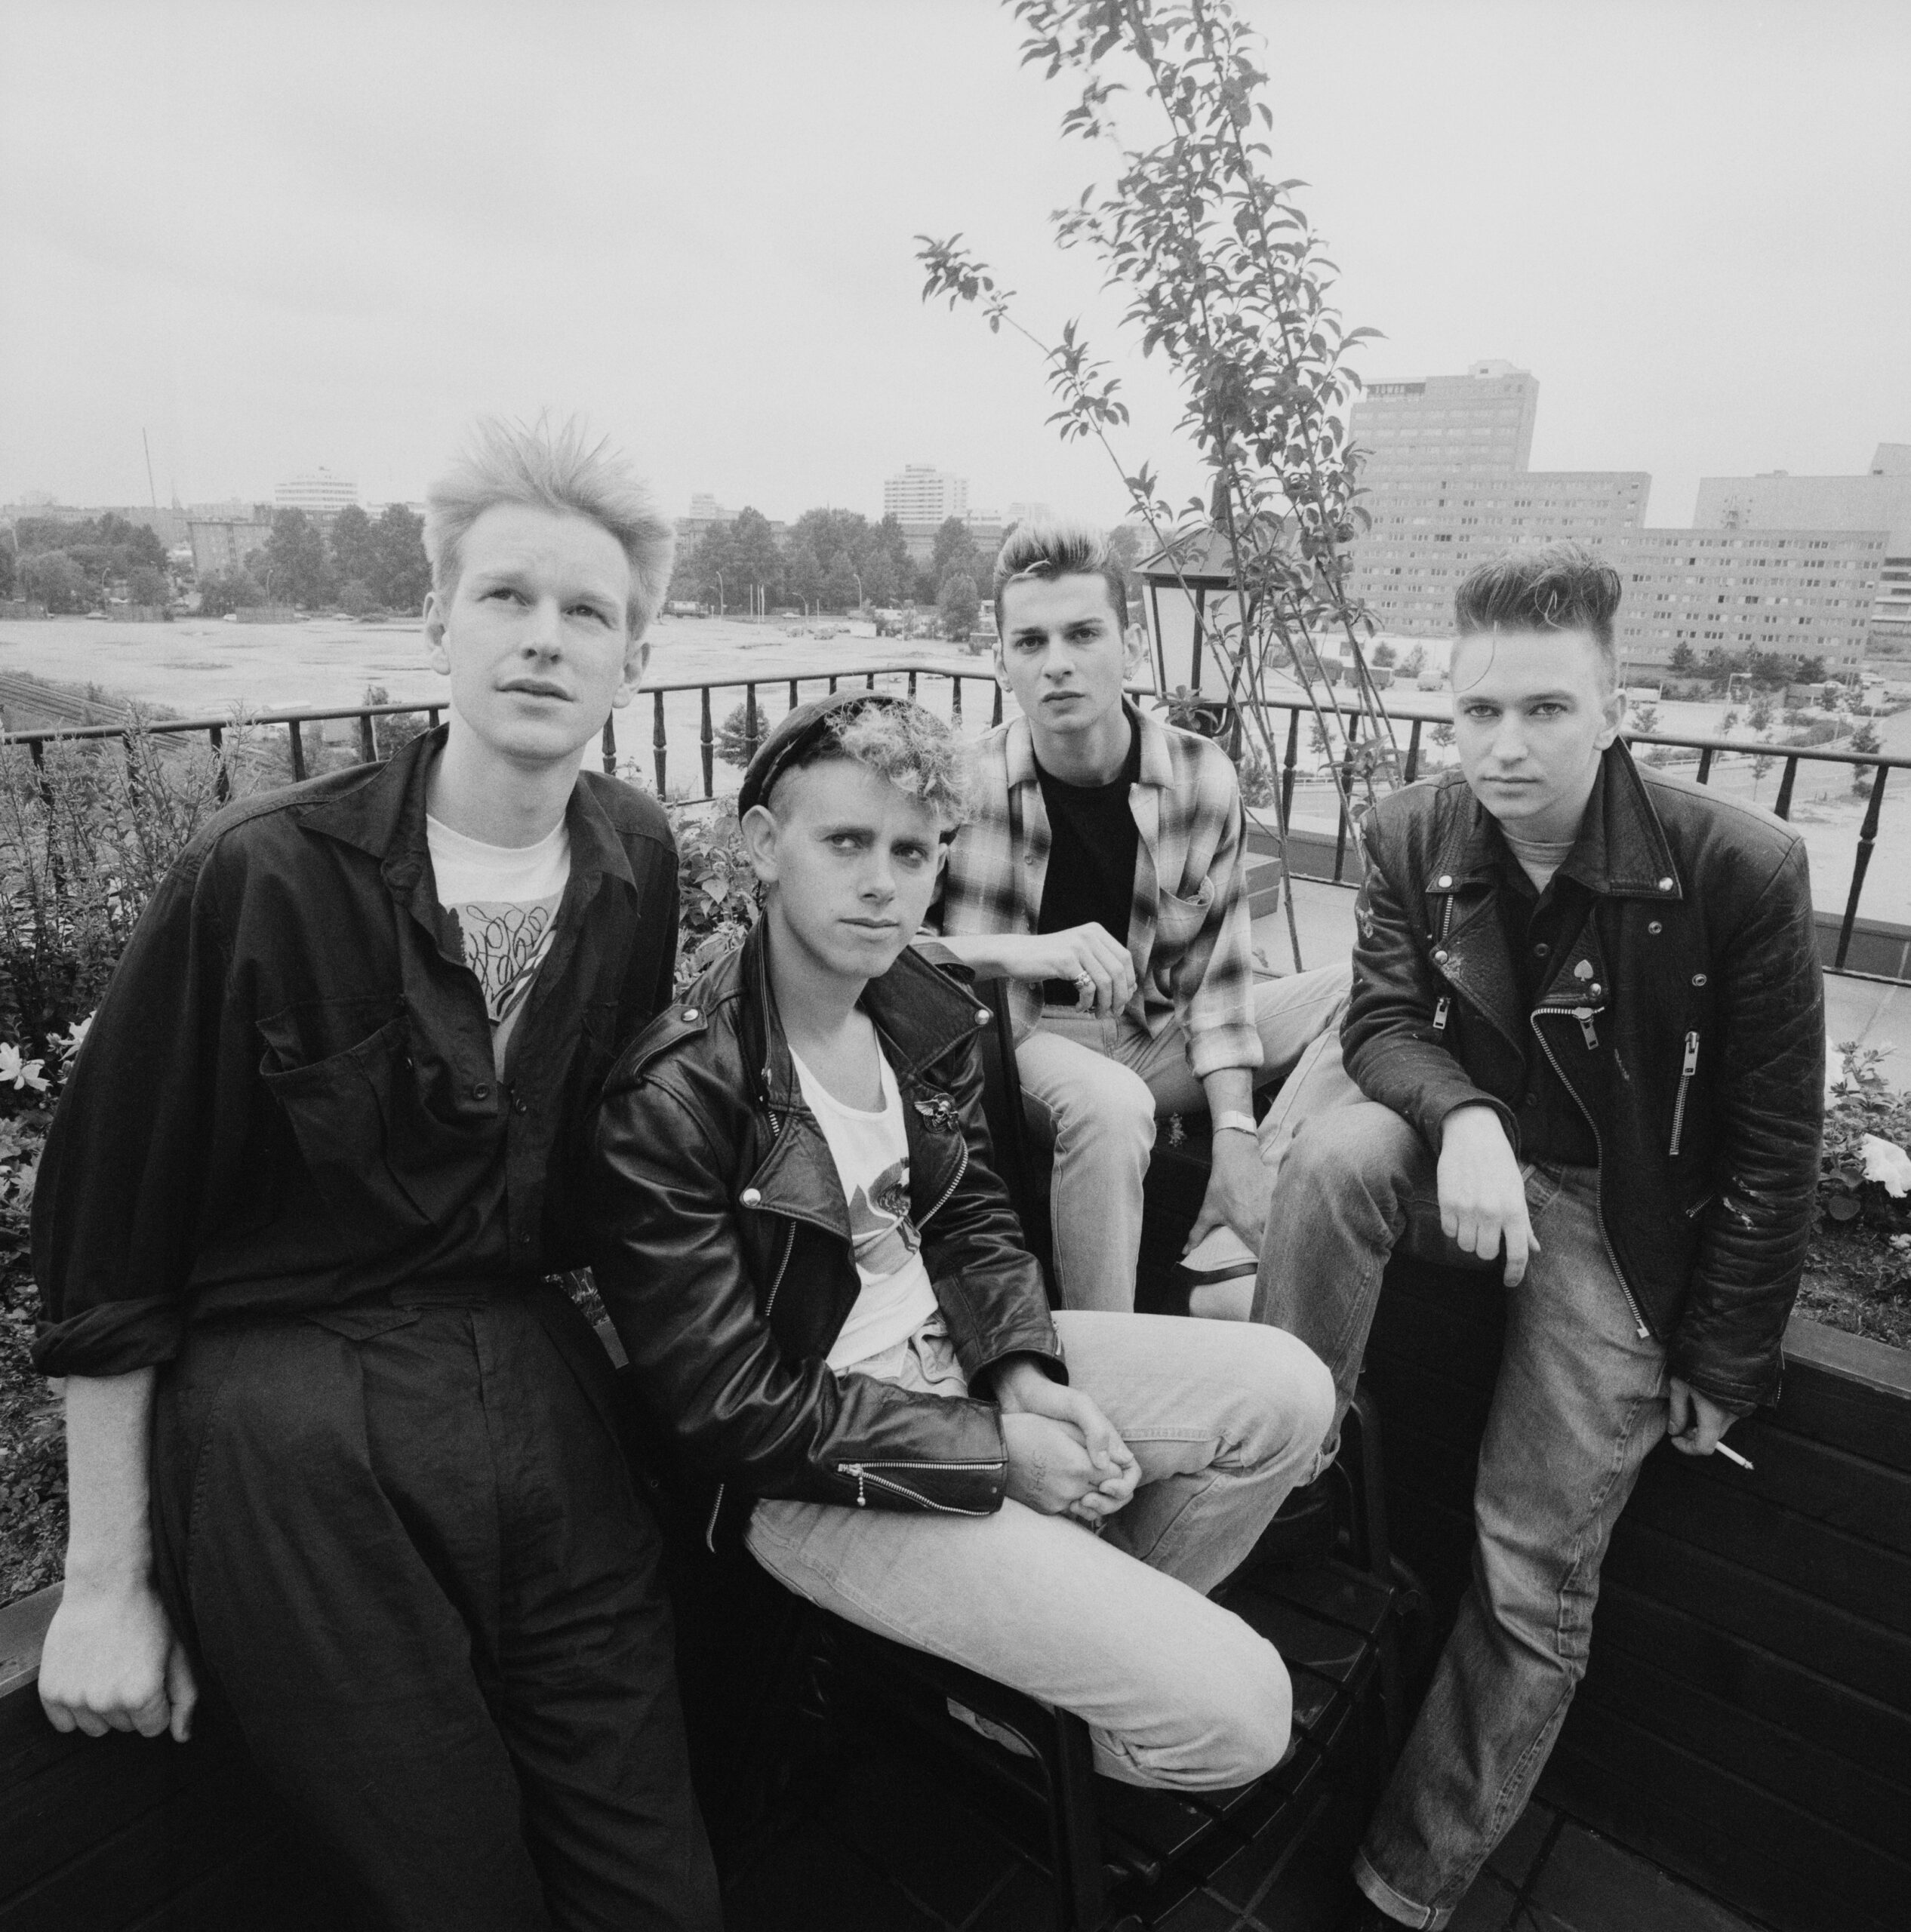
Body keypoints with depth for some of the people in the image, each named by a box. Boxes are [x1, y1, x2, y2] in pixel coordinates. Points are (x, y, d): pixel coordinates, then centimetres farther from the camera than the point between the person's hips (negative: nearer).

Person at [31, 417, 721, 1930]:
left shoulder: (638, 861, 1)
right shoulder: (261, 876, -13)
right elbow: (107, 1250, -6)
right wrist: (105, 1582, -2)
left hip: (548, 1401, 4)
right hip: (294, 1430, -4)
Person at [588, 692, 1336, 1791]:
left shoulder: (931, 1015, -1)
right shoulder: (672, 1098, -24)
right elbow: (734, 1407, -21)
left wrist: (1027, 1373, -10)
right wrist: (995, 1454, -19)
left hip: (956, 1361, 8)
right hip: (809, 1471, -7)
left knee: (1286, 1390, 0)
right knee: (1232, 1710, -13)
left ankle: (1105, 1642, 20)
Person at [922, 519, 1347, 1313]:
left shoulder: (1201, 776, -6)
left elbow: (1214, 972, -2)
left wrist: (1235, 1137, -12)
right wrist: (1020, 952, -31)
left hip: (1156, 1035, 5)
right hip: (1020, 1034, -4)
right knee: (1110, 1104, -37)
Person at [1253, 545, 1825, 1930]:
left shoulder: (1740, 867, -17)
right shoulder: (1413, 837, -7)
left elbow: (1772, 1147, -10)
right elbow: (1383, 1022, -6)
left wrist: (1719, 1363, -6)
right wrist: (1462, 1116, -30)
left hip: (1621, 1214, -2)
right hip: (1466, 1155, 3)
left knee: (1538, 1580, -7)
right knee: (1335, 1150, -32)